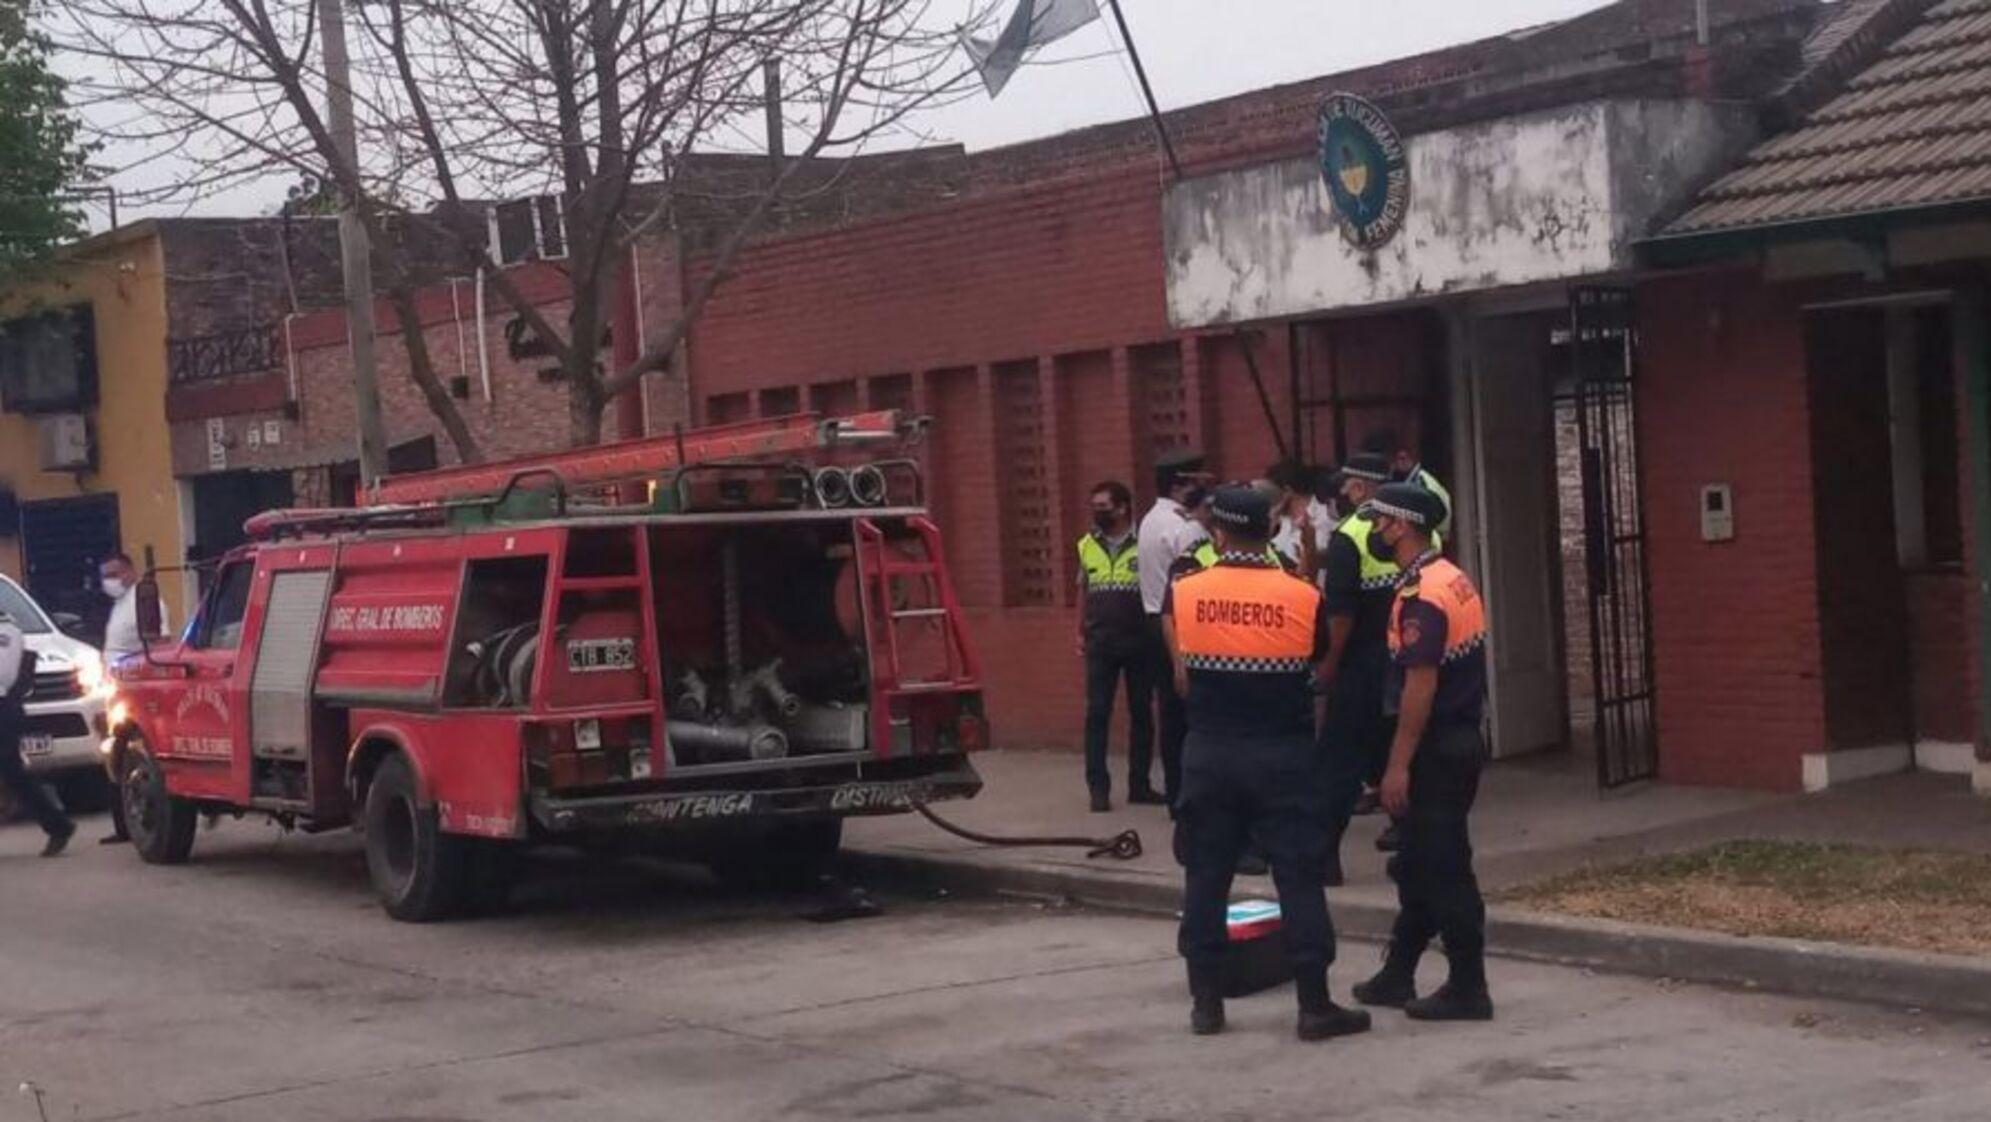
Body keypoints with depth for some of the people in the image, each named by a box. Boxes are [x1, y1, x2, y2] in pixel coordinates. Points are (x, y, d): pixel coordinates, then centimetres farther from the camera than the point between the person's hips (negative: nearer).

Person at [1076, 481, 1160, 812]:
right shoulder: (1087, 545, 8)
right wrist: (1081, 632, 11)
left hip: (1139, 642, -3)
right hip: (1100, 643, 3)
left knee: (1142, 713, 6)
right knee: (1097, 714, 0)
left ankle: (1139, 784, 15)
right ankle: (1098, 788, 4)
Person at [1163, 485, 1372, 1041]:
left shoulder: (1183, 594, -4)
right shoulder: (1303, 598, -6)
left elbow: (1182, 679, 5)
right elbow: (1322, 669, 5)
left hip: (1210, 752, 1)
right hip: (1283, 752, -1)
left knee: (1206, 878, 10)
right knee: (1299, 878, 3)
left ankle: (1206, 1001, 14)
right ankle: (1315, 1004, 3)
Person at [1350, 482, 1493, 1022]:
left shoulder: (1421, 597, -19)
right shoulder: (1454, 578, 12)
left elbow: (1420, 684, -23)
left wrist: (1399, 764, -21)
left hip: (1437, 750, -10)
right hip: (1460, 739, 10)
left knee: (1443, 871, -3)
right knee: (1417, 867, 17)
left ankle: (1467, 989, 4)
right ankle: (1397, 977, 25)